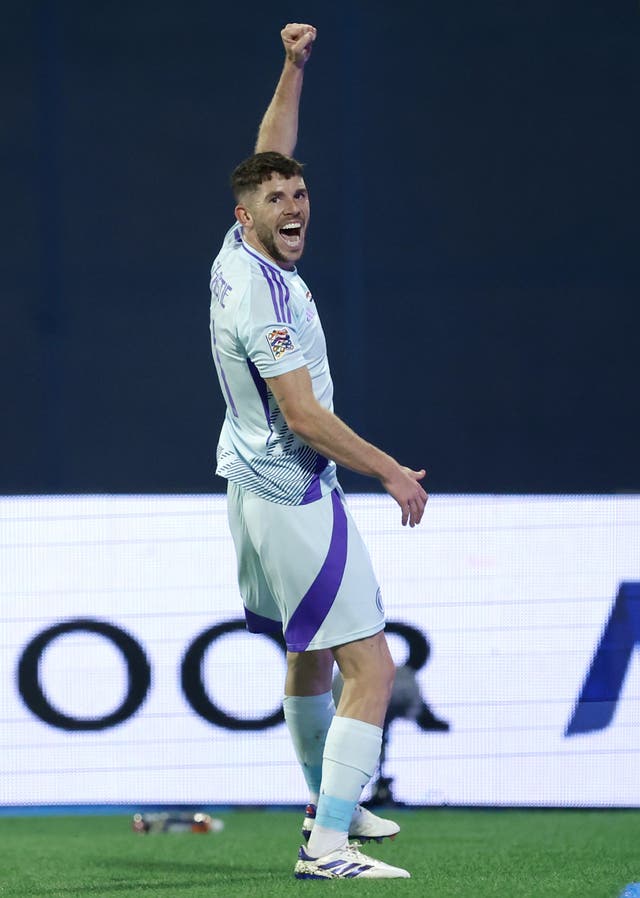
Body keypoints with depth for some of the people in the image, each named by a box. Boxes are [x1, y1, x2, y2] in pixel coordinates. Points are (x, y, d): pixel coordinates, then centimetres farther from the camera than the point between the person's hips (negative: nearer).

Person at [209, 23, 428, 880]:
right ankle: (328, 846, -17)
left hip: (259, 486, 11)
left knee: (312, 654, 26)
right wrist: (392, 473, -16)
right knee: (371, 671, -12)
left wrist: (293, 68, 12)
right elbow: (303, 416, -24)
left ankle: (331, 806, 41)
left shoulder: (242, 257, 3)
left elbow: (271, 154, 20)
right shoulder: (260, 293, -23)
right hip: (295, 501, -11)